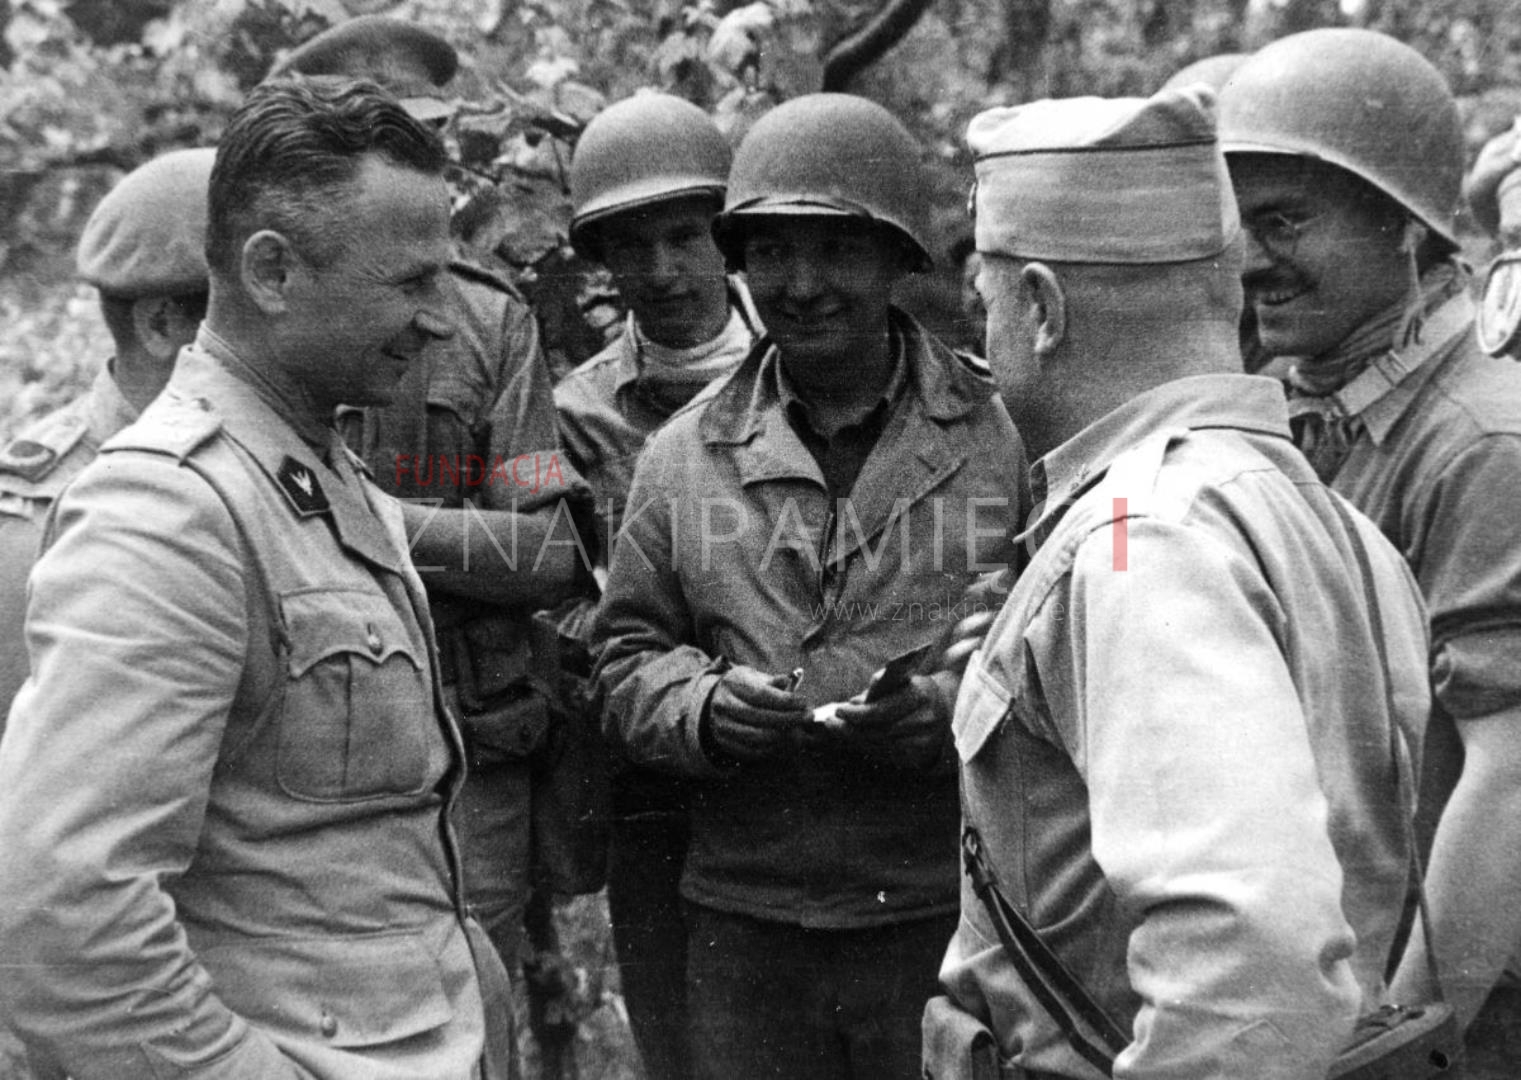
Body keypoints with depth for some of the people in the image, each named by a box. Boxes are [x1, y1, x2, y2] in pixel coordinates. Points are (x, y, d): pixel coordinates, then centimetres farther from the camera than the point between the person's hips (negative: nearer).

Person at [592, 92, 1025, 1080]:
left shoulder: (1002, 434, -1)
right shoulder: (682, 456, 8)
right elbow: (629, 654, 11)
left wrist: (949, 712, -18)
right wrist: (704, 708, -9)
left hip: (956, 924, -2)